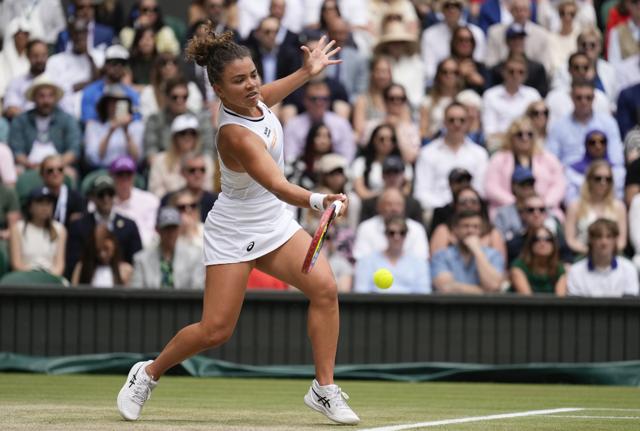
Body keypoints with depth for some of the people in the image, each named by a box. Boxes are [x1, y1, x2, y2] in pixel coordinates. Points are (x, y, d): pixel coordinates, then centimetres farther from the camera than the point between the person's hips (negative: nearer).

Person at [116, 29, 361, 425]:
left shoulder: (252, 98, -7)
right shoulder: (237, 136, -31)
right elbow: (278, 186, -44)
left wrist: (307, 72, 22)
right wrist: (318, 200, -61)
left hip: (274, 224, 7)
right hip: (235, 232, -7)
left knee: (325, 288, -14)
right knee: (216, 330, -8)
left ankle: (324, 389, -7)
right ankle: (148, 374, 20)